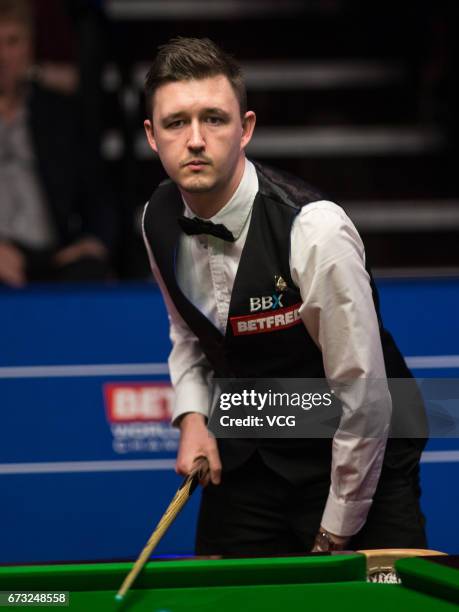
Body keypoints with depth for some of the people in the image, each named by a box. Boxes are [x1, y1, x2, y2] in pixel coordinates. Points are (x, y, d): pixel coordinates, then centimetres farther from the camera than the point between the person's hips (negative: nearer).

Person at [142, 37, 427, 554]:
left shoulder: (314, 230, -29)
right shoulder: (158, 220, -7)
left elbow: (363, 394, -24)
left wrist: (335, 535, -17)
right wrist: (192, 418, -5)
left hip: (357, 461, -5)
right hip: (246, 460, 6)